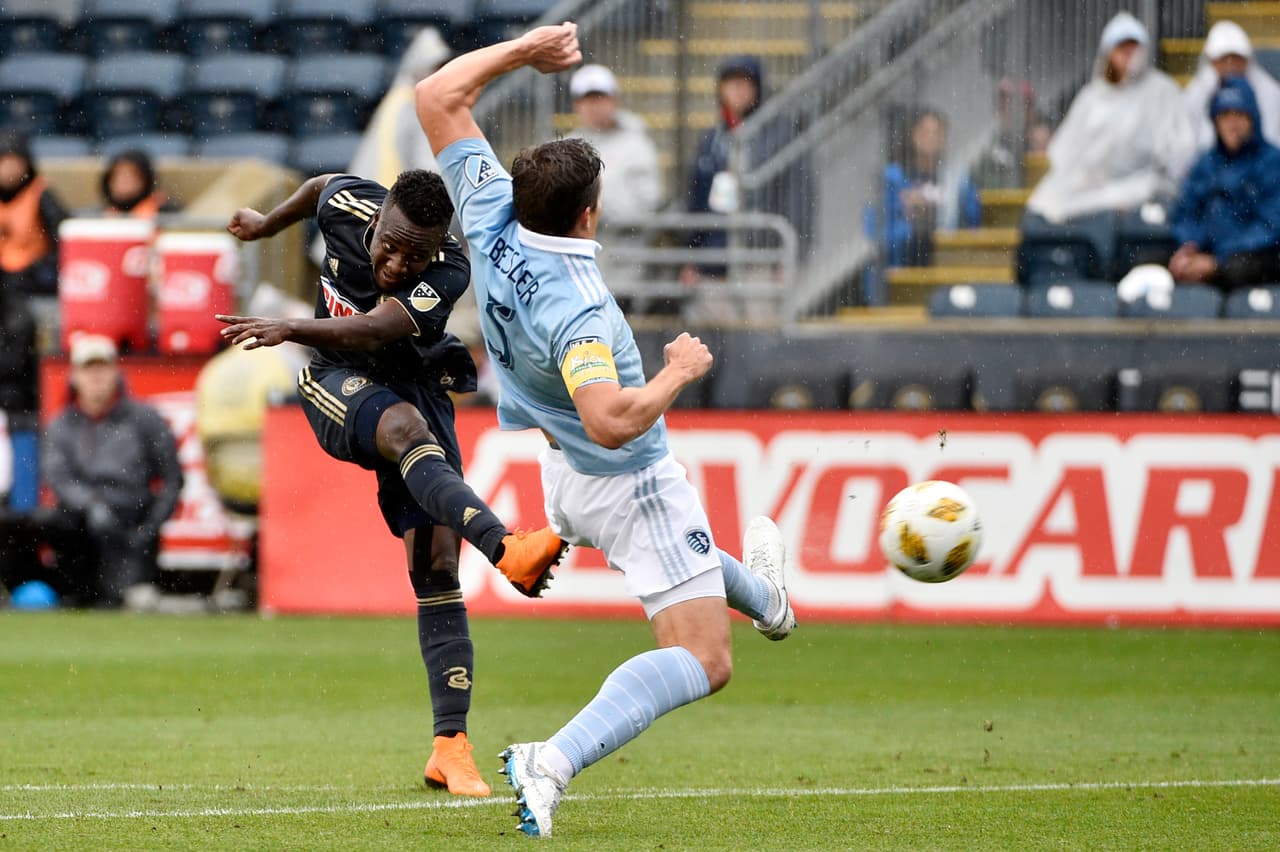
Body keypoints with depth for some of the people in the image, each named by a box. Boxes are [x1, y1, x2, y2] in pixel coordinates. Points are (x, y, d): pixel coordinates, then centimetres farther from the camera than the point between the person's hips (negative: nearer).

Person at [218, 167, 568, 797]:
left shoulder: (448, 272, -23)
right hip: (339, 388, 0)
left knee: (437, 567, -10)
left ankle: (450, 746, -9)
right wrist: (268, 224, 32)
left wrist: (291, 329, -56)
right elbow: (323, 185, 14)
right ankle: (506, 548, -62)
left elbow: (371, 330, -40)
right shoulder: (348, 205, -14)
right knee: (407, 427, -36)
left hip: (416, 387, 0)